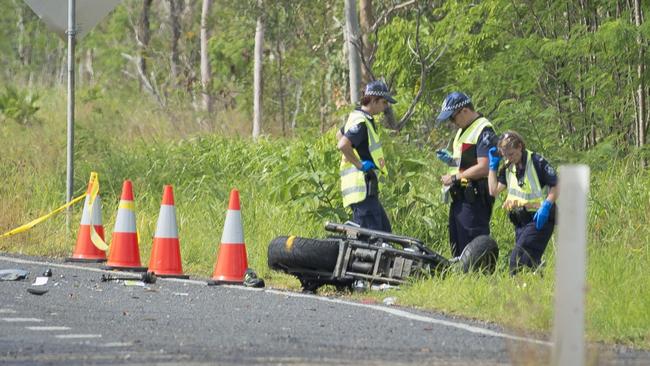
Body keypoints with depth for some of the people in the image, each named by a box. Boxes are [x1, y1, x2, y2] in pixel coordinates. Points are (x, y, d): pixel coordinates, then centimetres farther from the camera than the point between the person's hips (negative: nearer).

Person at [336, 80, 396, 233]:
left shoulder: (357, 117, 17)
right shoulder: (361, 122, -16)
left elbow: (340, 134, 35)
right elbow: (343, 145, -31)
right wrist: (360, 165, -20)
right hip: (362, 187, -11)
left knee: (384, 231, 13)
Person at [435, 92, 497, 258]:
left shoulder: (484, 131, -12)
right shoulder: (463, 130, 20)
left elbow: (483, 168, -21)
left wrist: (454, 178, -15)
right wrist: (450, 159, 11)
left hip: (473, 199, -10)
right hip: (459, 197, 10)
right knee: (457, 249, 11)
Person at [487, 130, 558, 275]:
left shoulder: (537, 161, -11)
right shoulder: (508, 167, 10)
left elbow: (556, 186, -9)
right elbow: (494, 190, 5)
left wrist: (546, 206, -23)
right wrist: (493, 165, 5)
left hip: (539, 219, -8)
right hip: (520, 220, 8)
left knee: (518, 259, -19)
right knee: (531, 261, 6)